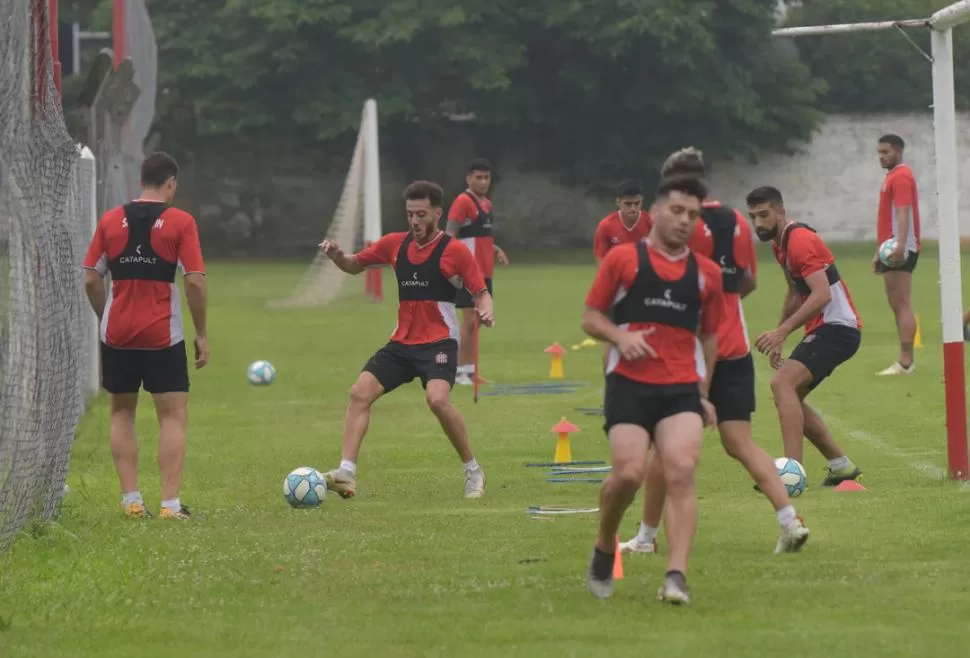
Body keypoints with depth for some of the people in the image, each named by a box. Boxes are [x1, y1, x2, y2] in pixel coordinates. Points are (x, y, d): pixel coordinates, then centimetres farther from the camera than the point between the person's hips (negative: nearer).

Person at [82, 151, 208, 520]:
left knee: (121, 413, 15)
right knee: (173, 415, 2)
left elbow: (91, 279, 4)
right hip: (164, 336, -3)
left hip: (117, 334, 3)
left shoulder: (110, 221, 4)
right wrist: (202, 334, 0)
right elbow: (195, 282, -9)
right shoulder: (180, 222, -5)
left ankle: (131, 500, 8)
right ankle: (171, 504, -7)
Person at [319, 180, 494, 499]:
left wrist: (485, 310, -27)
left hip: (439, 342, -6)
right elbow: (355, 265, 20)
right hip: (402, 342, 6)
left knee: (438, 399, -28)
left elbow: (480, 291, -4)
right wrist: (336, 255, -2)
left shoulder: (453, 250, -6)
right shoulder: (396, 244, 8)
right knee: (360, 393, -8)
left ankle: (473, 472, -10)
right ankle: (346, 474, -11)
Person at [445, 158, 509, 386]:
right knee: (470, 320, -9)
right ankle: (460, 371, -5)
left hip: (484, 272, 9)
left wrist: (495, 250, 11)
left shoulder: (486, 203, 15)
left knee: (477, 321, 11)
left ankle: (470, 370, 17)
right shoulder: (463, 202, -11)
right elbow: (449, 235, -18)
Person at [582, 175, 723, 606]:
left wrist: (702, 393, 16)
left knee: (681, 472, -17)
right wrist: (620, 337, -13)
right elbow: (591, 318, 7)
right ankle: (604, 551, 13)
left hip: (682, 388, 2)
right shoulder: (622, 259, 4)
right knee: (629, 473, -16)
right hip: (629, 384, -2)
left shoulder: (706, 273, 13)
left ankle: (676, 576, -21)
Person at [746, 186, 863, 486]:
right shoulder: (780, 243, 13)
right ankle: (842, 466, 20)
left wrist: (782, 332, -30)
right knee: (789, 396, 14)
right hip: (821, 330, 10)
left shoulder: (799, 240, -17)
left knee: (782, 384, -24)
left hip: (837, 328, -10)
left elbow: (822, 295, -26)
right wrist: (778, 337, 20)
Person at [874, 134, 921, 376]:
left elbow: (903, 213, -22)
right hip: (891, 249, 11)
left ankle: (906, 362, -16)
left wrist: (900, 246, -32)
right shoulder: (892, 177, 20)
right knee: (897, 306, 10)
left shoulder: (901, 176, -10)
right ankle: (905, 361, 11)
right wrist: (879, 252, 24)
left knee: (901, 304, -13)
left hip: (901, 251, -11)